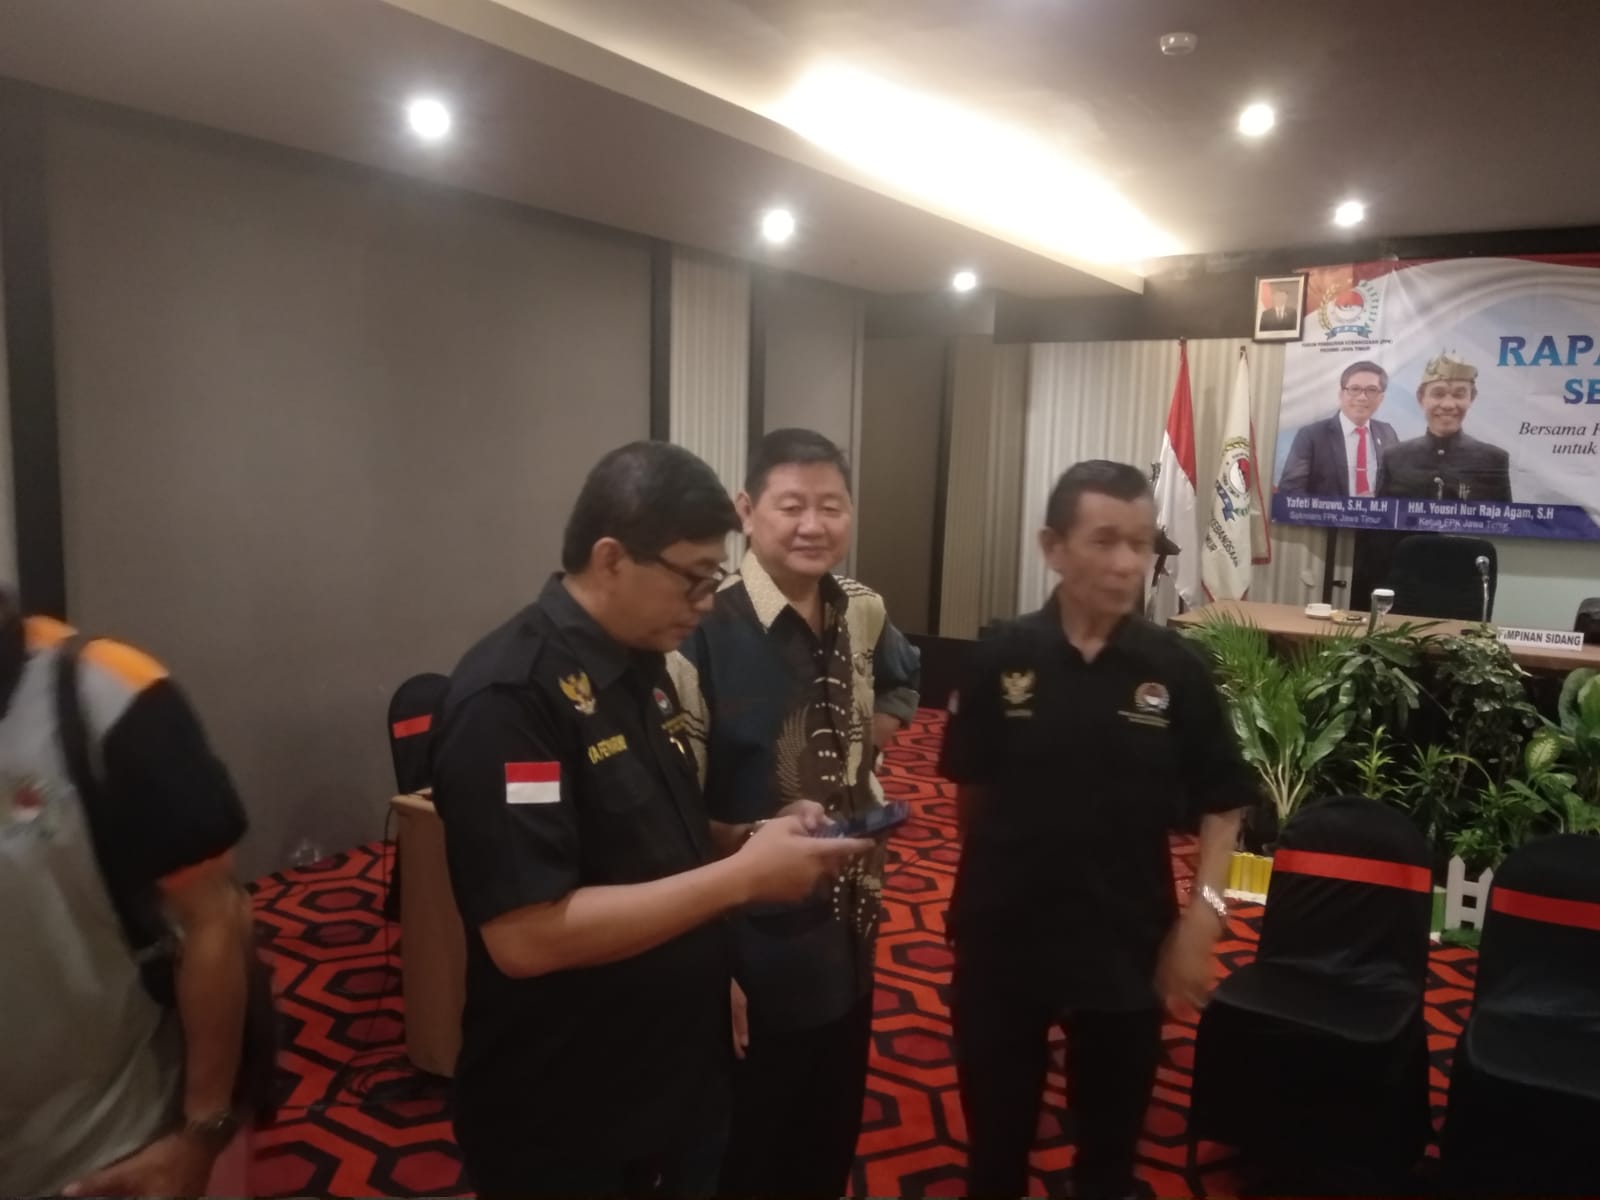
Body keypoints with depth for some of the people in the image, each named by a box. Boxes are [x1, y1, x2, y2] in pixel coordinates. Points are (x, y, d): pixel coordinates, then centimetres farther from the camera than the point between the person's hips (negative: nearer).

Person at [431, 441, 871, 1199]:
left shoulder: (643, 667, 4)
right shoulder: (509, 695, -24)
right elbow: (527, 937, -29)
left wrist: (757, 838, -4)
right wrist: (744, 875, -26)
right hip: (565, 1129, -7)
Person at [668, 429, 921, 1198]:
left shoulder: (864, 615, -1)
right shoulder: (704, 634, -23)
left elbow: (902, 684, 22)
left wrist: (876, 731, 1)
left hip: (848, 939, 6)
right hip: (753, 954, -6)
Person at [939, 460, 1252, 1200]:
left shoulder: (1177, 671, -9)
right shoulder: (1000, 661, -10)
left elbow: (1222, 806, -1)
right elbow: (970, 793, 1)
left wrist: (1201, 917, -9)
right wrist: (986, 886, 3)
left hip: (1126, 944, 1)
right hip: (1003, 938, 0)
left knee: (1113, 1134, 21)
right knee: (995, 1128, 18)